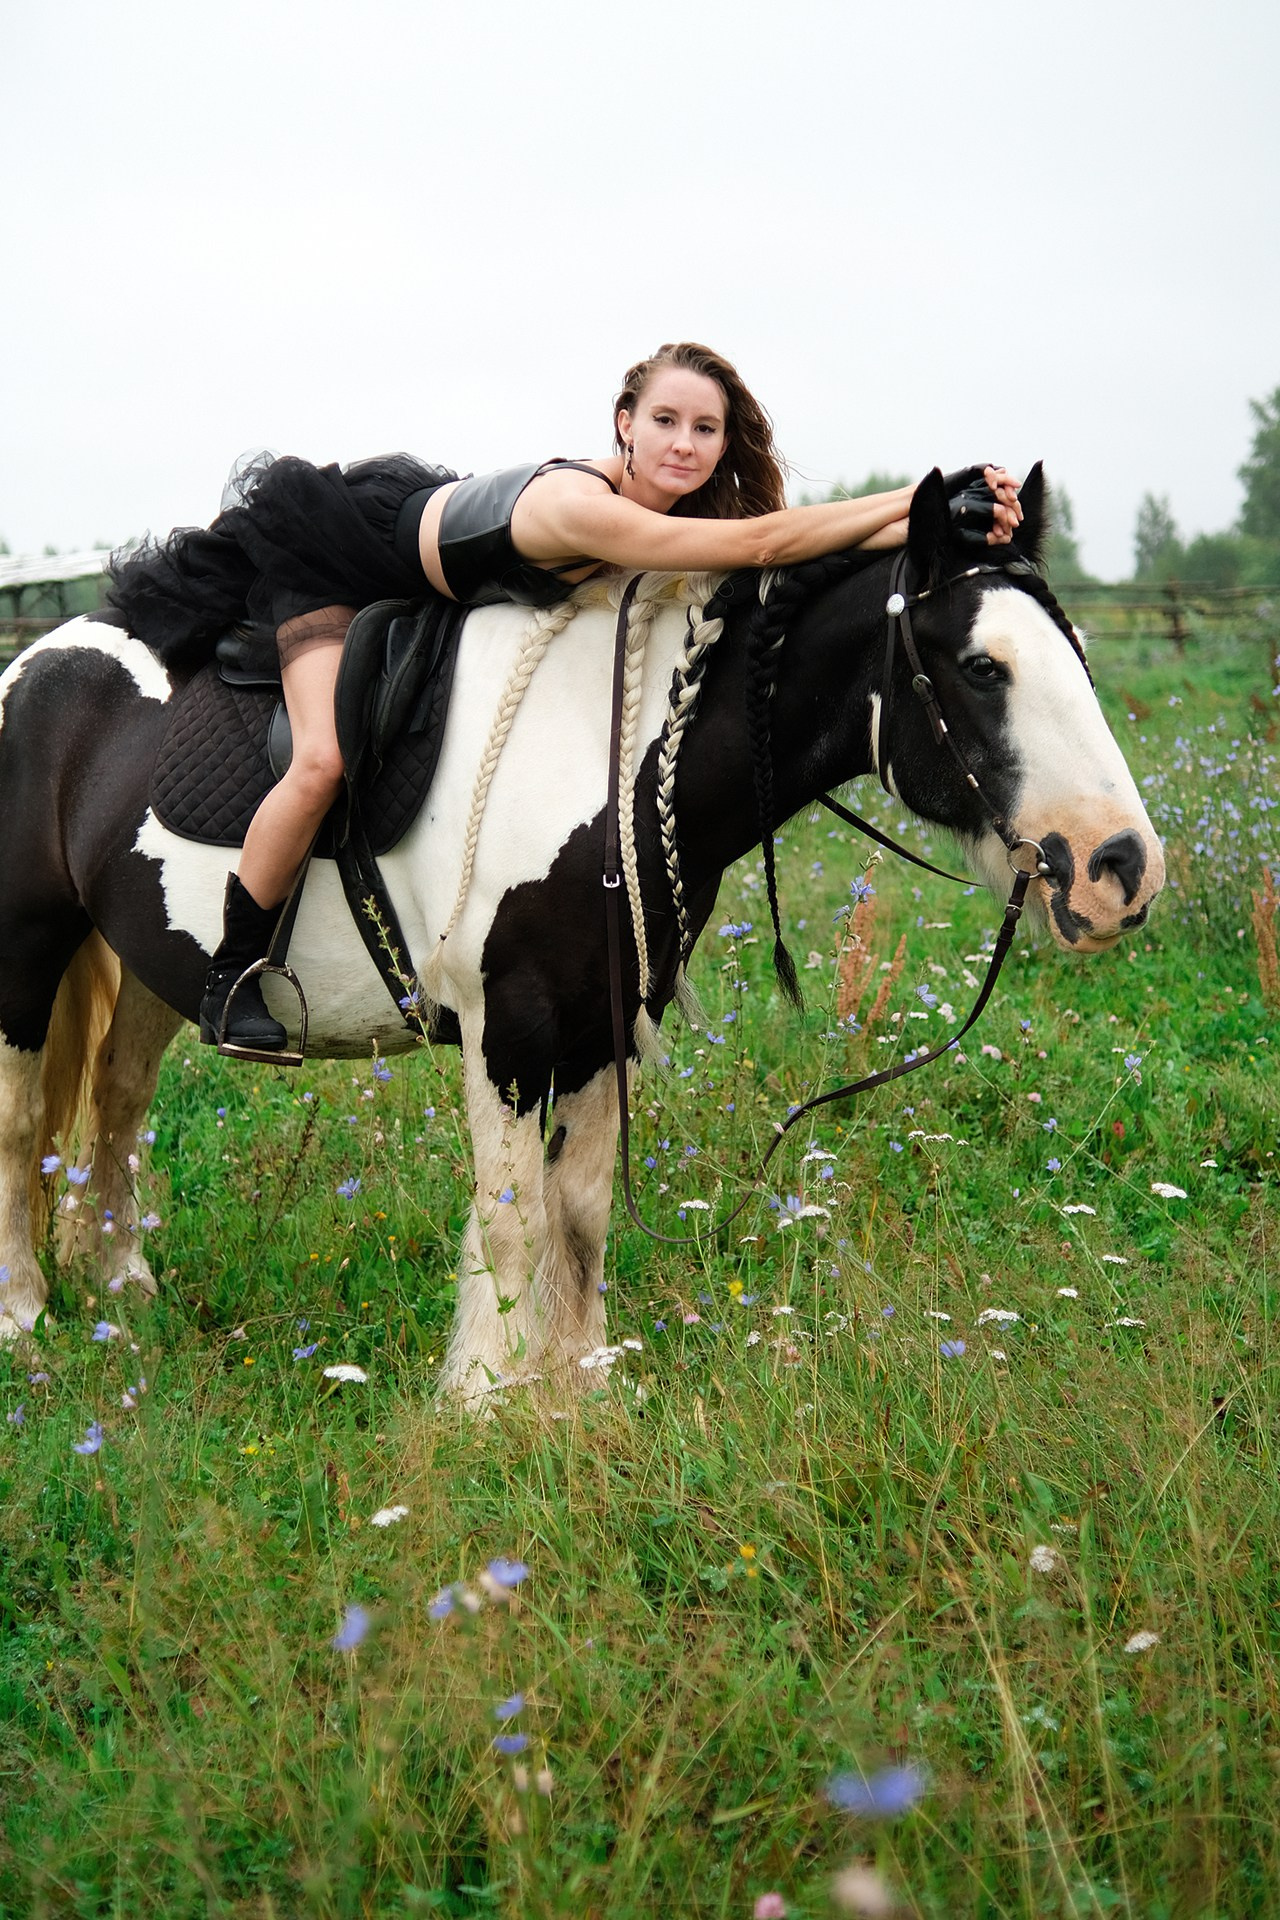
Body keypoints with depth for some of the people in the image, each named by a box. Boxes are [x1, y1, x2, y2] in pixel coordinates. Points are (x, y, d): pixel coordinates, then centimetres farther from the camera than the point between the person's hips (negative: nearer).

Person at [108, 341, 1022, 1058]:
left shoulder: (660, 504, -19)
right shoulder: (580, 506, -44)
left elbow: (794, 537, -16)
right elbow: (763, 544, -50)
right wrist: (916, 499, -49)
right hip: (325, 557, -9)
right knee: (322, 764, -25)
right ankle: (230, 983, -8)